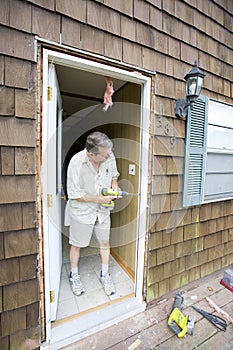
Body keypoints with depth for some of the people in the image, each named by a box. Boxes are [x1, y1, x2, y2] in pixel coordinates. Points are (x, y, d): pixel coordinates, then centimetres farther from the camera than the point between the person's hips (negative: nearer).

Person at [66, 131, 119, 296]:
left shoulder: (109, 156, -14)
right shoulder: (76, 163, -27)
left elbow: (114, 174, 8)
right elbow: (74, 194, -19)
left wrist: (114, 186, -12)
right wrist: (99, 199, -22)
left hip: (103, 210, 4)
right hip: (82, 210, -3)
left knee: (105, 242, 17)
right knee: (77, 244, 17)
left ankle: (105, 274, 43)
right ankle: (74, 275, 46)